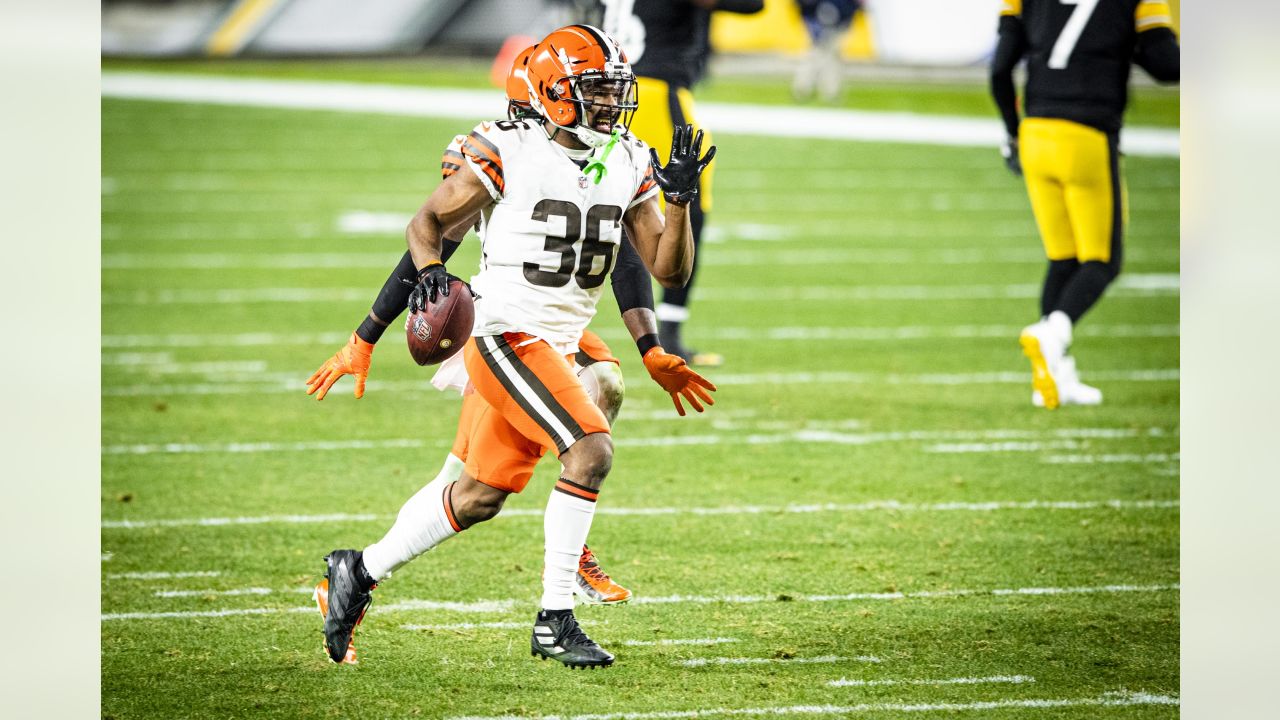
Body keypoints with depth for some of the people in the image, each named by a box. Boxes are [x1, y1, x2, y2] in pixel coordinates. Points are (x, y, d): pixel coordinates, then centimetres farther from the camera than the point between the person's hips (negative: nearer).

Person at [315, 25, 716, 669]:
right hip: (506, 333, -7)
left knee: (480, 496, 14)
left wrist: (679, 197, -11)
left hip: (557, 346, 8)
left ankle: (361, 570, 31)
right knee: (590, 449, -22)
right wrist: (429, 269, -23)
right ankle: (554, 621, -16)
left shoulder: (629, 165, 5)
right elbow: (428, 220, -2)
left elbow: (669, 271, 4)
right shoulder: (508, 153, -12)